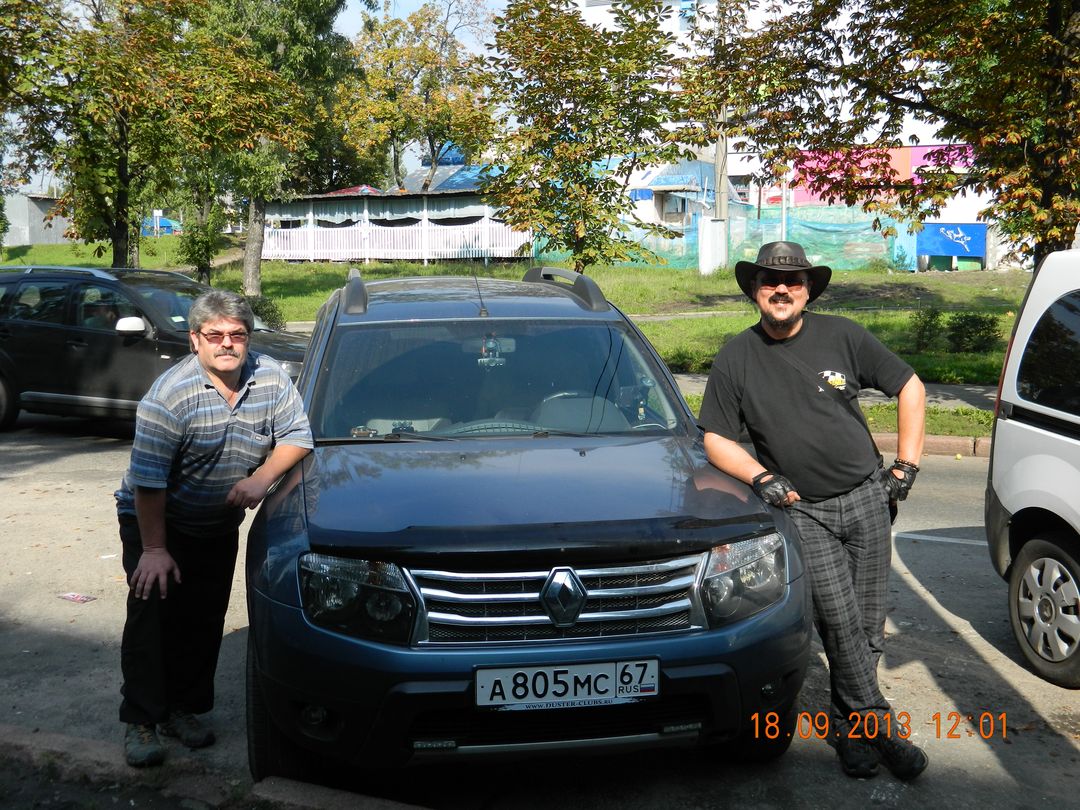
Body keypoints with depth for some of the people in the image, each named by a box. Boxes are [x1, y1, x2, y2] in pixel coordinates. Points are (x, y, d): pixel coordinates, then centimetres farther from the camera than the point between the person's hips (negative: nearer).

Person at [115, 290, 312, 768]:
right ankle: (141, 723, -1)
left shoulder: (270, 378, -9)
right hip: (153, 520, -4)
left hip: (219, 527, 5)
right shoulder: (170, 395, -24)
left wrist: (261, 478, -23)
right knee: (153, 616, -10)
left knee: (204, 622, 8)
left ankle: (182, 710, 22)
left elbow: (297, 437, -5)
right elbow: (148, 481, -23)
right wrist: (154, 549, -23)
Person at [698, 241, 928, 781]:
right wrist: (762, 478, -13)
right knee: (840, 621, -14)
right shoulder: (735, 359, 1)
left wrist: (907, 465, 4)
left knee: (867, 627, 5)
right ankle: (879, 726, -2)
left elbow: (910, 388, 10)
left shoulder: (841, 336, 2)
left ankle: (849, 724, 21)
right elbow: (716, 440, 3)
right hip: (803, 511, -1)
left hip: (866, 499, 2)